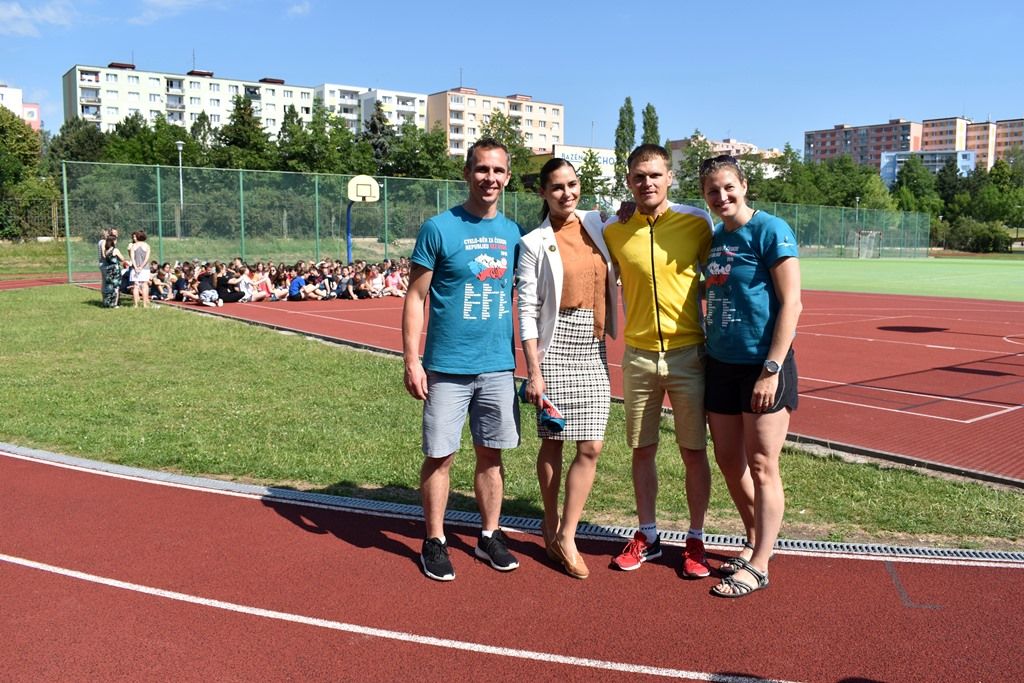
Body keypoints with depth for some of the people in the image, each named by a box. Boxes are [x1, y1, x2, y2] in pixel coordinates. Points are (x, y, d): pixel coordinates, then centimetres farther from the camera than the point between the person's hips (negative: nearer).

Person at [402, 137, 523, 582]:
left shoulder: (512, 233, 8)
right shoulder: (439, 228, -6)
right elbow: (415, 297, -5)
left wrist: (525, 359, 12)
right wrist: (412, 361, -11)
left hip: (499, 366, 4)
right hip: (448, 366, -4)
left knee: (491, 454, 12)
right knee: (440, 456, 4)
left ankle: (489, 536, 26)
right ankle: (434, 542, 19)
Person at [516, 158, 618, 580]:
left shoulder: (596, 225, 8)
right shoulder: (534, 243, -4)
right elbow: (527, 311, -7)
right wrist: (534, 371, -12)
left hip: (593, 351, 4)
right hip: (555, 351, -4)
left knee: (591, 447, 0)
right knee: (552, 443, 6)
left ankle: (565, 537, 12)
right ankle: (551, 525, 27)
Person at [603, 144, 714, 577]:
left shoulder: (696, 223, -3)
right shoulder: (613, 231, 0)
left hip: (688, 354, -2)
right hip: (638, 357, 2)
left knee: (694, 452, 5)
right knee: (642, 450, 10)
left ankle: (695, 540, 21)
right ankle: (647, 536, 26)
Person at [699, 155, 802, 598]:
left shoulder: (770, 230, -10)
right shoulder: (714, 238, 11)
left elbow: (791, 303, -14)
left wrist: (771, 370, -18)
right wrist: (709, 356, 11)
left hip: (764, 365, -7)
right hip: (721, 364, 7)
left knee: (761, 466, 0)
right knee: (728, 461, 13)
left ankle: (758, 566, 11)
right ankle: (755, 542, 32)